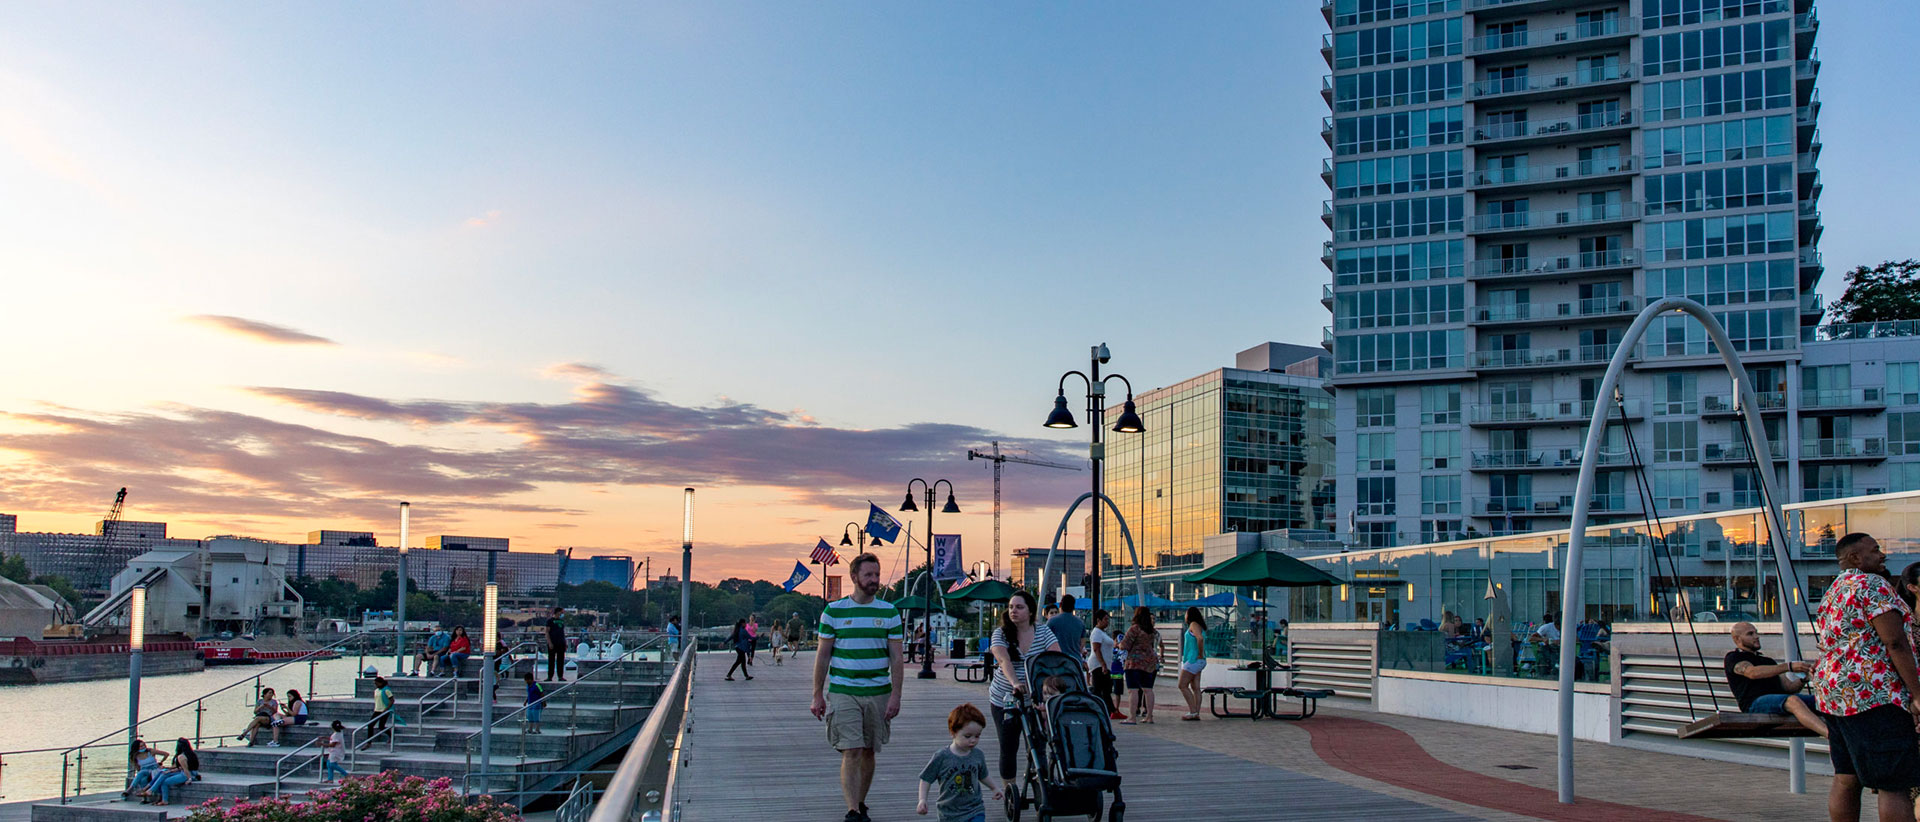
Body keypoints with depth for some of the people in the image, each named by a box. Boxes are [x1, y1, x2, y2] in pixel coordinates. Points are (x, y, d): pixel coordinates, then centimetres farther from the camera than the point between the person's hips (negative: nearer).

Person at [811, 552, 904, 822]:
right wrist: (818, 695, 1)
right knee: (851, 753, -11)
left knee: (869, 752, 10)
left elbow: (896, 658, 4)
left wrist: (896, 695, -4)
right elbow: (822, 656, 4)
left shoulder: (889, 612, 4)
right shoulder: (834, 611, 0)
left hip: (878, 695, 2)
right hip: (843, 694, -2)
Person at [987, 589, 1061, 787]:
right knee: (1008, 748, 2)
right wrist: (1015, 683, -41)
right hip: (1004, 700, 0)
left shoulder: (1043, 631, -3)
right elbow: (1004, 661, -23)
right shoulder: (1001, 633, -7)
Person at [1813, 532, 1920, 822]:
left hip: (1831, 690, 9)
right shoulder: (1872, 584, -7)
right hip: (1872, 694, -9)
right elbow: (1895, 642, -15)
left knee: (1845, 780, 8)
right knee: (1895, 785, -8)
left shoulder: (1831, 593, 20)